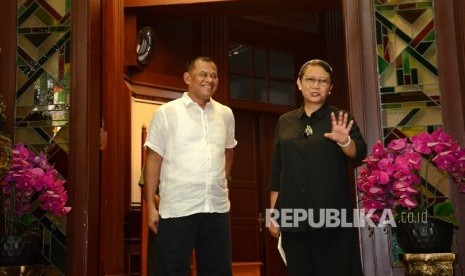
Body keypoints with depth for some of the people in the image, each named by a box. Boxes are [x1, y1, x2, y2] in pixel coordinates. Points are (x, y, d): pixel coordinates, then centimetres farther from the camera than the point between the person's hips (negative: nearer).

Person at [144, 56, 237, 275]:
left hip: (218, 208, 4)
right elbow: (153, 161, -3)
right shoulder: (166, 113, -3)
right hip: (176, 209, -4)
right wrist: (150, 206, -6)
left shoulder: (226, 114, 9)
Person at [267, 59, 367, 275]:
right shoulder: (285, 122, 11)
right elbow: (276, 170, 12)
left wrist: (344, 141, -32)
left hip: (332, 214, -2)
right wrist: (273, 212, 7)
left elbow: (359, 154, -11)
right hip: (293, 216, 2)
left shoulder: (340, 118, 5)